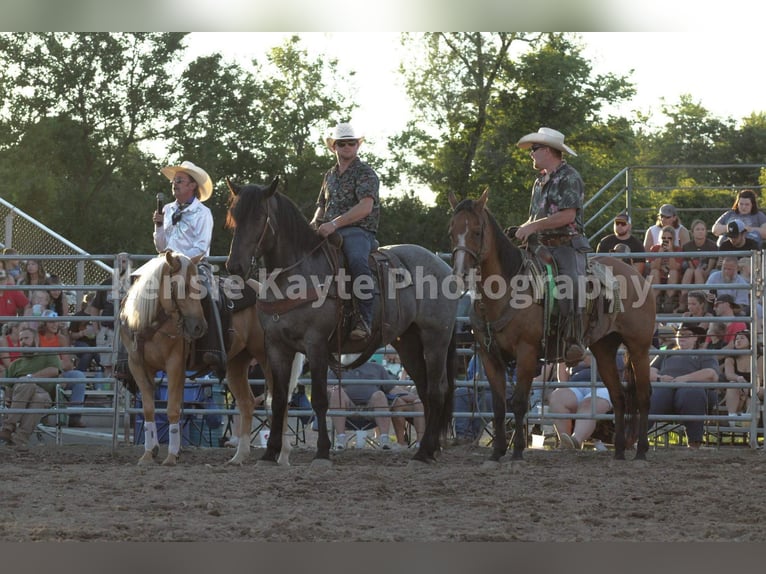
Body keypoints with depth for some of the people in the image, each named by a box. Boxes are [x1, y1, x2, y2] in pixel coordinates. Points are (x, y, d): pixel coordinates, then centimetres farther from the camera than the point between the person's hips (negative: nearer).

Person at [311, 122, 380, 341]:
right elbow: (322, 206, 31)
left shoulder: (365, 173, -1)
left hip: (358, 231, -8)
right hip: (329, 233, 8)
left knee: (357, 259, -38)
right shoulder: (330, 176, 22)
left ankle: (364, 320, -44)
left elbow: (365, 207, -15)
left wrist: (335, 224, -25)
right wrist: (314, 223, 7)